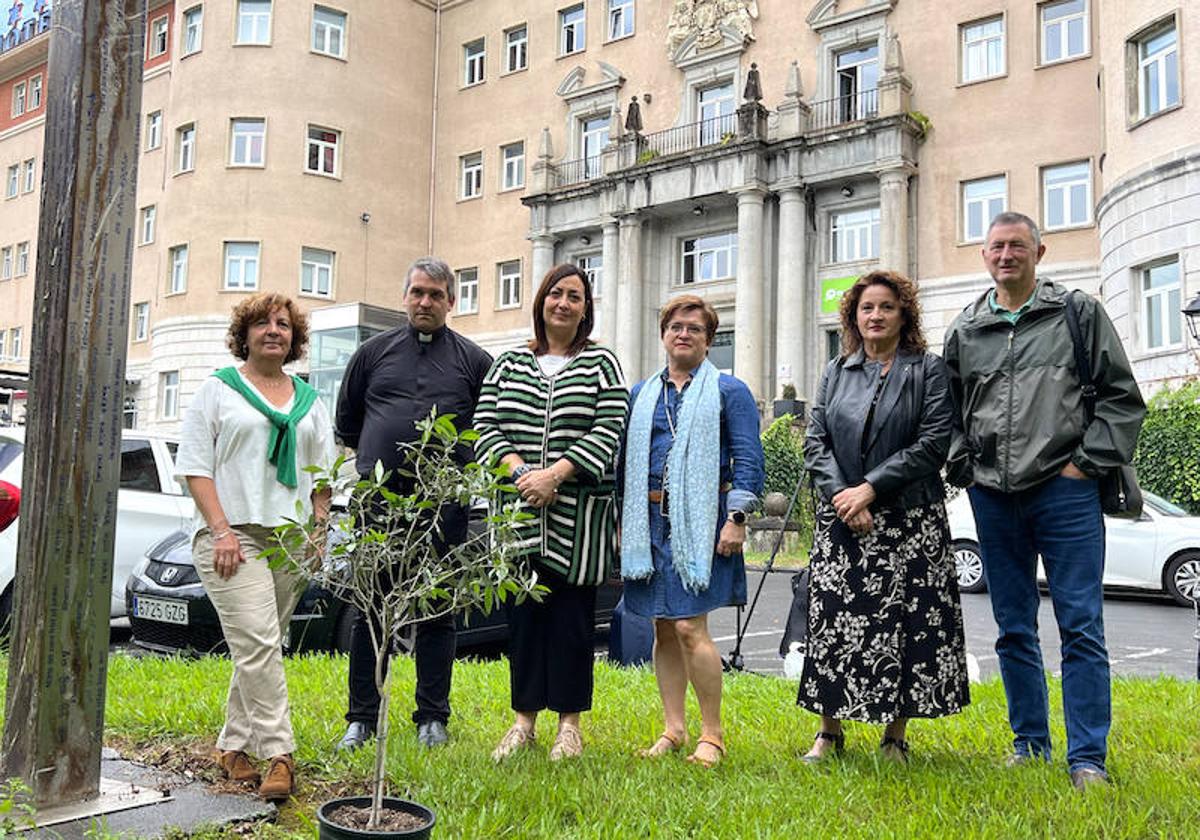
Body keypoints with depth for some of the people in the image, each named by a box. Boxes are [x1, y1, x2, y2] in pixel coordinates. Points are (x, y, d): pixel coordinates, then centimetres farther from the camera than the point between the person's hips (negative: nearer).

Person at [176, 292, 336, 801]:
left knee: (258, 648, 7)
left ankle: (234, 745, 19)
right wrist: (221, 530, -11)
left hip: (291, 539, 4)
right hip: (234, 533, -4)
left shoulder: (309, 401, 18)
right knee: (258, 644, -15)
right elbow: (196, 466, -1)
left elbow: (322, 474, 19)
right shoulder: (218, 389, 7)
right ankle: (279, 753, -12)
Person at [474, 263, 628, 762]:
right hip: (520, 513, 2)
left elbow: (609, 431, -5)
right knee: (523, 613, 6)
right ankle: (524, 720, 17)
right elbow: (485, 427, 6)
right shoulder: (509, 364, 13)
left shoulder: (601, 364, 6)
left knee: (572, 613, 3)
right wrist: (519, 470, -11)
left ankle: (569, 724, 15)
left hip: (579, 514, -2)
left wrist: (554, 474, -15)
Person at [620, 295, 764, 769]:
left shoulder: (729, 391, 5)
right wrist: (622, 522, 14)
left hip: (700, 521, -5)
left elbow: (748, 460, -1)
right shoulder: (642, 394, 17)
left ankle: (712, 735, 5)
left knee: (689, 627, -10)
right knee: (663, 629, 8)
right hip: (651, 521, 5)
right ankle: (673, 730, 19)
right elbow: (626, 460, 19)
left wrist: (737, 518, -10)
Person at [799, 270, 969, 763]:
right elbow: (815, 440, 6)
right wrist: (839, 493, -10)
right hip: (841, 519, 3)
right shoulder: (836, 372, 13)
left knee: (903, 624, 0)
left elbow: (933, 443, -8)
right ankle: (830, 732, 15)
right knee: (834, 620, 1)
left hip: (909, 521, -2)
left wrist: (870, 489, -13)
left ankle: (895, 737, 15)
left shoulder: (928, 370, 2)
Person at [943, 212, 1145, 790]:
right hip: (993, 497, 3)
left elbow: (1122, 398, 3)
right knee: (1014, 629, 10)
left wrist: (1086, 462, -5)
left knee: (1081, 626, -3)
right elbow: (950, 413, 18)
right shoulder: (965, 331, 12)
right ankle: (1030, 743, 23)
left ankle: (1087, 758, 6)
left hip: (1064, 490, -3)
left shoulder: (1079, 314, 4)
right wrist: (964, 469, 6)